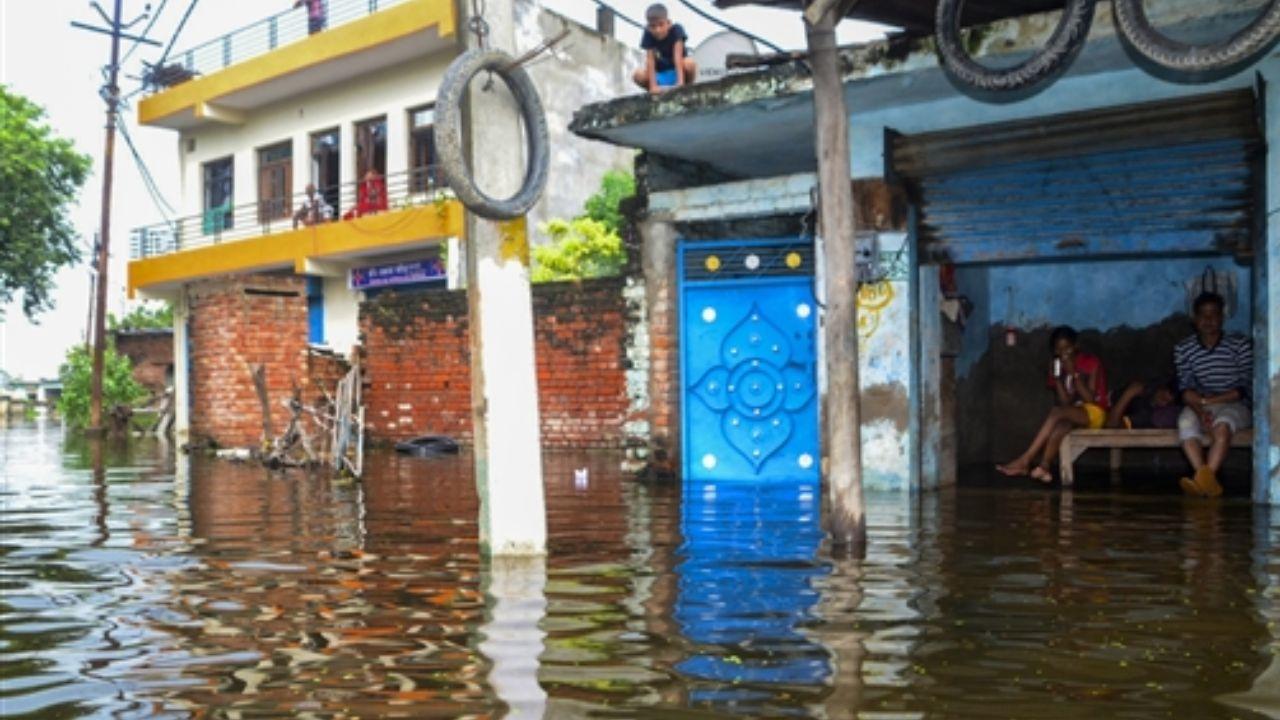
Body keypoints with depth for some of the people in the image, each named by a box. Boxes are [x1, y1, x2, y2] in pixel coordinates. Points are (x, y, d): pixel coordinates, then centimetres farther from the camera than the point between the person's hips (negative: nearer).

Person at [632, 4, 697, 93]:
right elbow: (650, 61, -22)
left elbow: (678, 55, -30)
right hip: (660, 74, 2)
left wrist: (680, 81, -39)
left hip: (678, 70, -2)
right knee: (638, 75, -26)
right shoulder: (648, 35, -15)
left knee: (689, 63, -35)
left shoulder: (676, 29, -19)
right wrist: (653, 86, -32)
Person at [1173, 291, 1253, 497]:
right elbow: (1186, 390, -4)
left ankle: (1203, 478, -50)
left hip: (1235, 406, -1)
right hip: (1200, 405, 2)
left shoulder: (1240, 345, 0)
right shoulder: (1183, 349, 4)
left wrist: (1207, 400, -14)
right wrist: (1201, 411, -24)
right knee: (1186, 422, -32)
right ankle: (1206, 480, -46)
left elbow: (1244, 388, -5)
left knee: (1222, 423, -36)